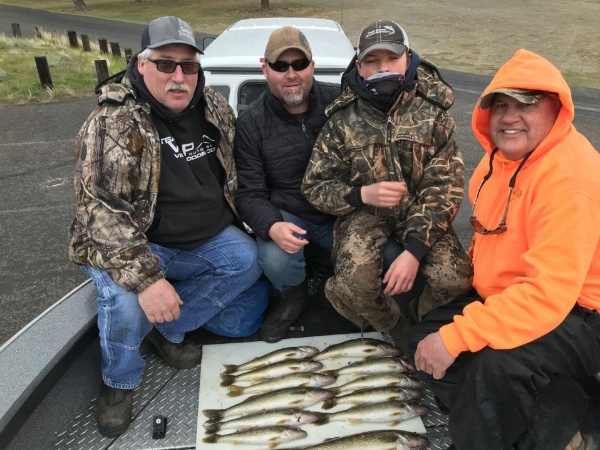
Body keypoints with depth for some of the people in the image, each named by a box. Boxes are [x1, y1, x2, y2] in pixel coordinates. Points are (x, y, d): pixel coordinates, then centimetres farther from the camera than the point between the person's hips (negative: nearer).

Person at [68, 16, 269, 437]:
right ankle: (119, 383, 3)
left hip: (207, 240, 6)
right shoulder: (112, 121, -18)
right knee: (126, 299, -30)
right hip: (132, 245, -5)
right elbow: (100, 207, -25)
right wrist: (145, 277, -34)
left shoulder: (215, 108, 0)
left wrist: (249, 226, 9)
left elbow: (235, 174, 13)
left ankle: (168, 328, 2)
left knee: (248, 263, -14)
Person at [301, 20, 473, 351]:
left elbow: (445, 187, -13)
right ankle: (399, 330, 6)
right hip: (364, 211, 0)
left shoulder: (432, 113, -8)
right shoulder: (343, 121, -6)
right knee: (353, 283, -27)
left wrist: (414, 250, -25)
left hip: (420, 211, 1)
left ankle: (417, 324, 13)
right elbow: (314, 186, -3)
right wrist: (362, 194, -23)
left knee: (455, 280, -21)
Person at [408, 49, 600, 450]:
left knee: (495, 362, -36)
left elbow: (548, 293, -33)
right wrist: (478, 269, 5)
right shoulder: (502, 155, 3)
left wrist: (456, 337, -33)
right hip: (504, 299, 9)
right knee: (426, 341, 2)